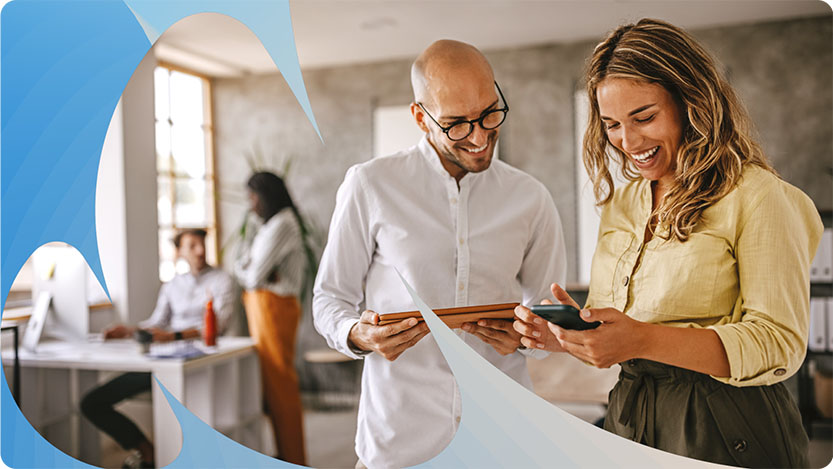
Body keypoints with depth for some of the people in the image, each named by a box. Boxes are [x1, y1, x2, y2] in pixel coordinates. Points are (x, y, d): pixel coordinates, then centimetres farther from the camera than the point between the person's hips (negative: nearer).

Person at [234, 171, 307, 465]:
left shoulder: (281, 224, -14)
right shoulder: (270, 226, 19)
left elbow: (254, 276, -17)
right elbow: (239, 267, 15)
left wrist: (248, 271, 4)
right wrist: (250, 270, -6)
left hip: (273, 306, -10)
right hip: (263, 307, 10)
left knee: (278, 383, -4)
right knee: (274, 381, 13)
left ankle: (292, 458, 6)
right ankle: (287, 454, 23)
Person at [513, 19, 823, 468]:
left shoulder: (756, 197, -11)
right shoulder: (619, 205, 8)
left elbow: (779, 345, -18)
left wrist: (644, 340, -29)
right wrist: (567, 335, -11)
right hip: (628, 423, 6)